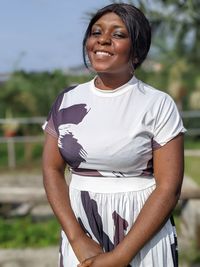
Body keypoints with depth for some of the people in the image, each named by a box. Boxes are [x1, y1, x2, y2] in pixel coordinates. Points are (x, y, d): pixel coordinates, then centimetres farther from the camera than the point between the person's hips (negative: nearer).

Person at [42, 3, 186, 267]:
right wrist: (78, 240, -12)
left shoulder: (159, 104, -9)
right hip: (80, 227, 3)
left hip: (143, 233, -3)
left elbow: (169, 186, -12)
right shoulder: (67, 100, 2)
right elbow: (52, 170, 1)